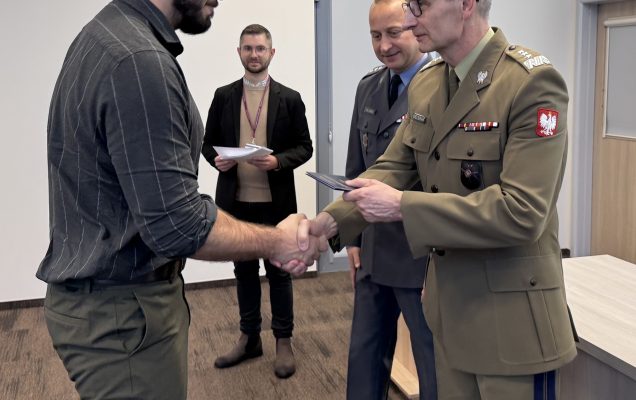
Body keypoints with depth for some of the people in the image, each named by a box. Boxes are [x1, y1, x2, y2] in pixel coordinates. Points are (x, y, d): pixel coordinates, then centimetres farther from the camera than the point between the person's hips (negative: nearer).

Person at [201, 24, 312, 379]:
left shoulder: (290, 98, -1)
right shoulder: (223, 96, 5)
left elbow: (304, 147, 0)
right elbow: (208, 142, 9)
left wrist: (278, 161, -18)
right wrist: (216, 160, -13)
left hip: (275, 202, -2)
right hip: (236, 201, 3)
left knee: (278, 271, 7)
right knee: (244, 270, 13)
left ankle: (284, 342, 19)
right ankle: (250, 338, 27)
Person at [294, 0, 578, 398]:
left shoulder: (532, 81, -20)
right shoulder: (425, 84, 4)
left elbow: (522, 211, -26)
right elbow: (393, 167, 7)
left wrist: (403, 206, -25)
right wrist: (329, 222, -9)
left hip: (512, 317, -7)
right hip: (450, 303, 7)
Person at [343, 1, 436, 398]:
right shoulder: (368, 87, 9)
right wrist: (354, 238, 13)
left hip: (424, 256, -7)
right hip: (374, 252, 7)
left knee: (434, 364, 10)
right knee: (364, 357, 19)